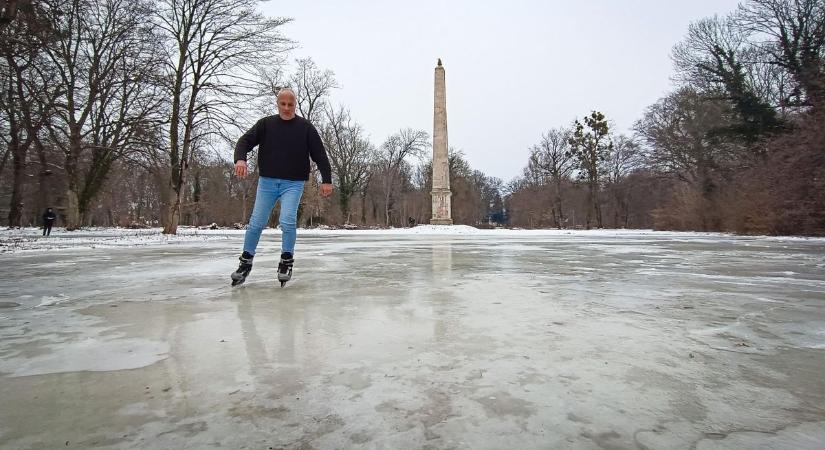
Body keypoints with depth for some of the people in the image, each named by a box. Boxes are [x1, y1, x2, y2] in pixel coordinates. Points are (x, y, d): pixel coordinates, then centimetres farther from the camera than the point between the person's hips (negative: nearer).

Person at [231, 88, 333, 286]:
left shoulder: (305, 127, 1)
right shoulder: (266, 124, 5)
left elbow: (320, 154, -1)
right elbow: (245, 141, -3)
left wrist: (327, 180, -9)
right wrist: (240, 158, -25)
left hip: (293, 183, -2)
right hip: (267, 182, 2)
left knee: (287, 222, -16)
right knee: (256, 223, 2)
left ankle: (286, 262, 3)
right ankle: (246, 262, 18)